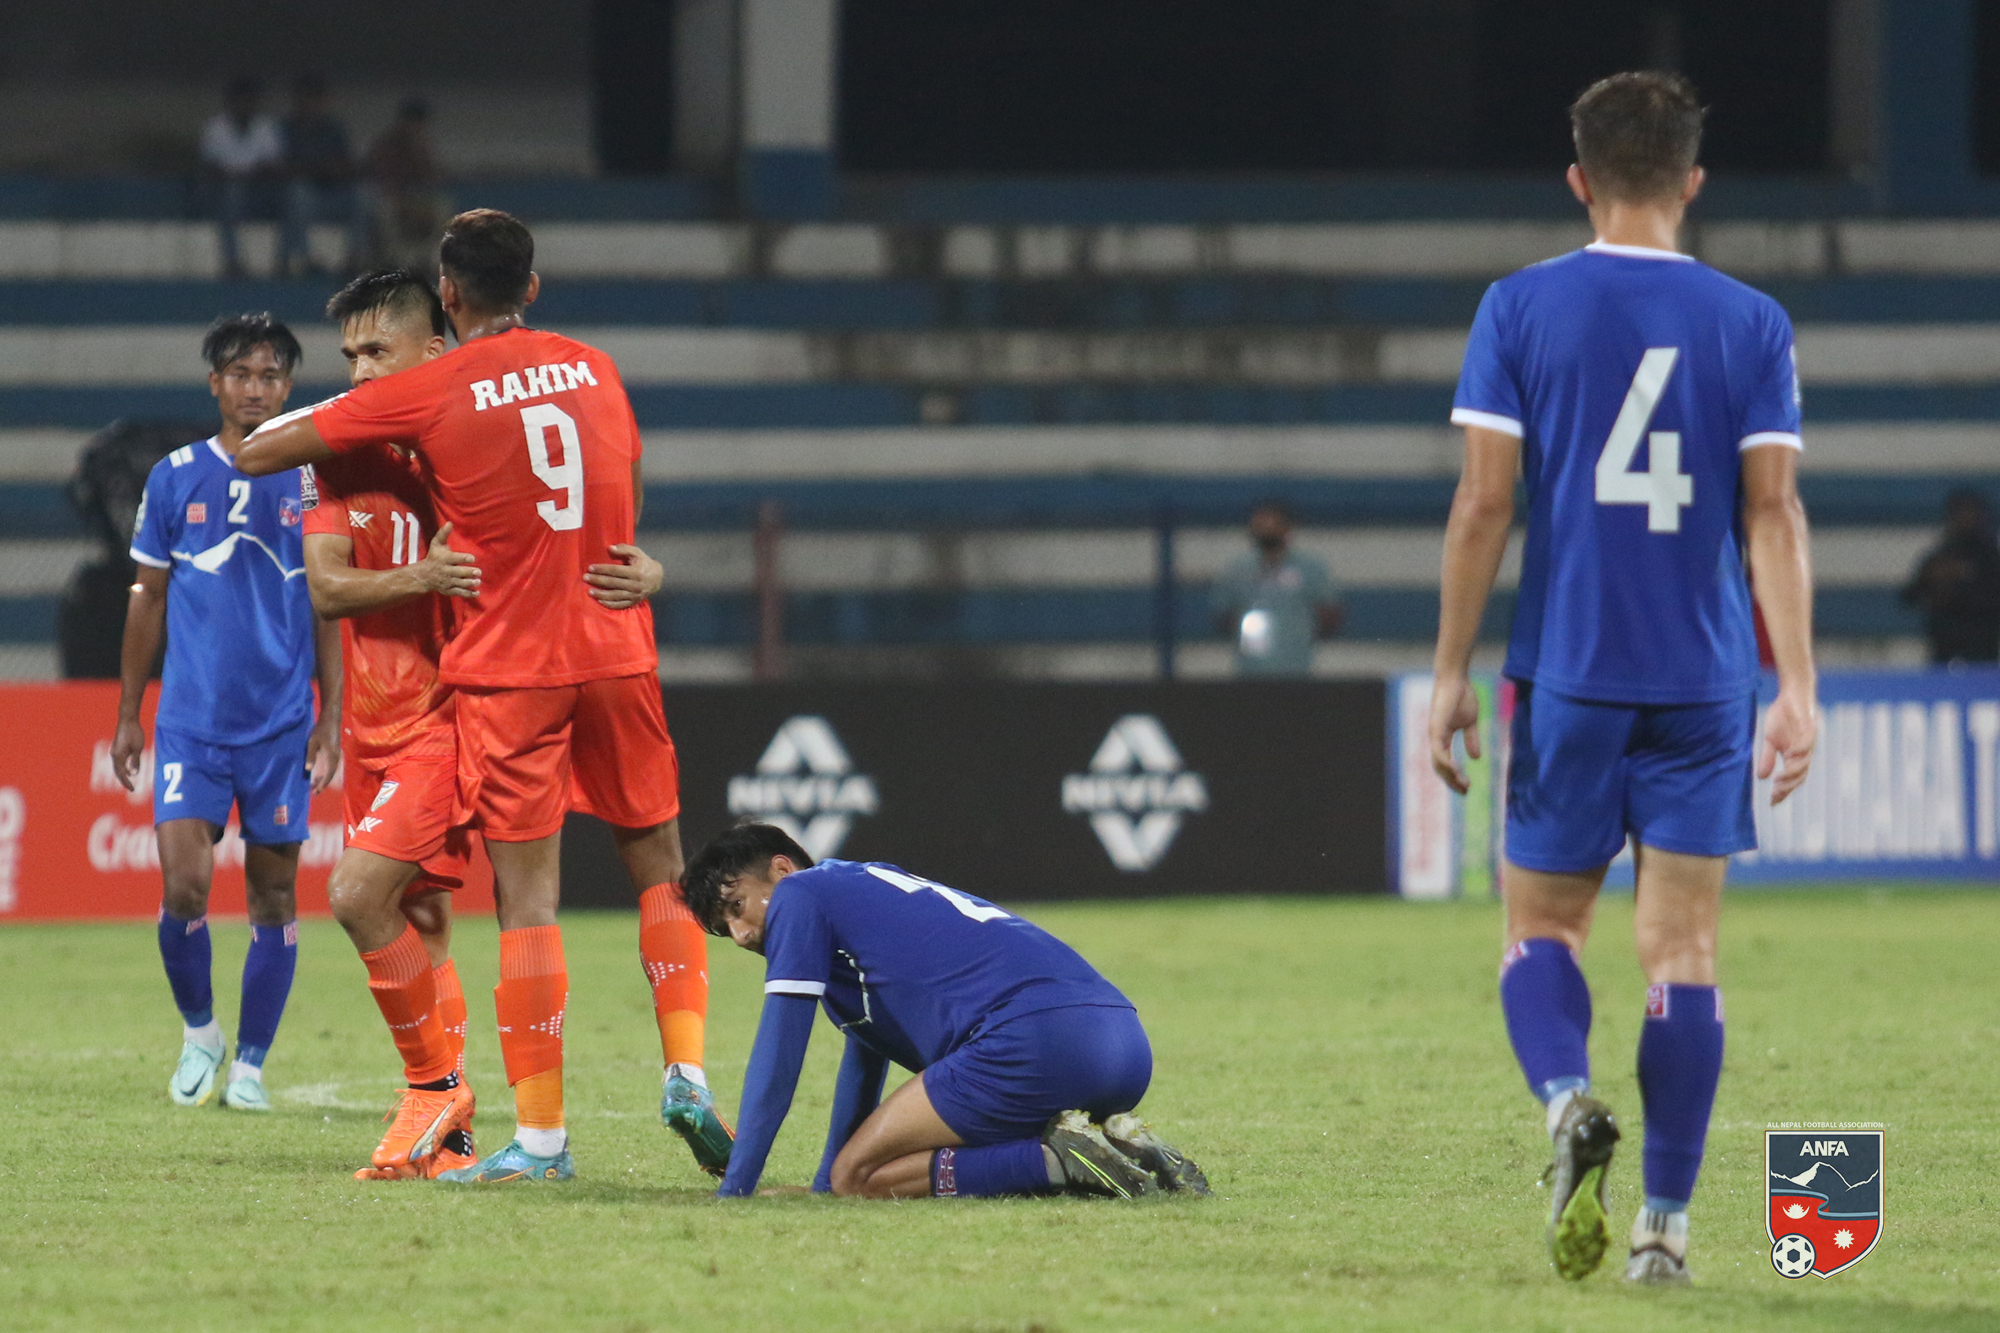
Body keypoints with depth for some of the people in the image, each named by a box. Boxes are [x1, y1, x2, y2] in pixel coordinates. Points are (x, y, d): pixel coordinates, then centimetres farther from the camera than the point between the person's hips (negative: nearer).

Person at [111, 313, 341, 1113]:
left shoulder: (313, 483, 3)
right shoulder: (175, 477, 3)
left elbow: (329, 610, 7)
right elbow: (148, 598, 10)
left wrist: (331, 720, 1)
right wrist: (129, 715, 8)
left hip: (281, 721, 1)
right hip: (191, 718, 0)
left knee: (274, 895, 3)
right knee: (184, 884, -11)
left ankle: (250, 1062, 13)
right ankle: (197, 1031, 12)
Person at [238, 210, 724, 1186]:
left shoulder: (425, 393, -6)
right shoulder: (594, 370, 8)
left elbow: (257, 453, -2)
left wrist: (331, 413, 16)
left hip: (508, 668, -3)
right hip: (615, 654, 3)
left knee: (527, 900, -4)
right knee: (662, 872, 15)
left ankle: (541, 1136, -5)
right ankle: (686, 1073, 1)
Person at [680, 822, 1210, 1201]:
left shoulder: (798, 895, 9)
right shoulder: (861, 894, 34)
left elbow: (777, 1059, 6)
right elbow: (863, 1062, 43)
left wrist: (733, 1193, 11)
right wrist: (821, 1189, 45)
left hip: (1036, 1038, -9)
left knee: (859, 1179, -4)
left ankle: (1057, 1159, -16)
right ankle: (1109, 1144, 6)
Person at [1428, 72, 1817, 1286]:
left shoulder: (1520, 309, -1)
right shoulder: (1752, 323, 2)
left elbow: (1485, 501, -4)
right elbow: (1775, 513, -3)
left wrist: (1451, 672, 2)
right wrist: (1798, 689, -4)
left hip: (1564, 675, -1)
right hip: (1704, 683, 1)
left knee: (1543, 925, 11)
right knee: (1682, 948, 5)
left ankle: (1570, 1101, -19)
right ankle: (1666, 1222, 1)